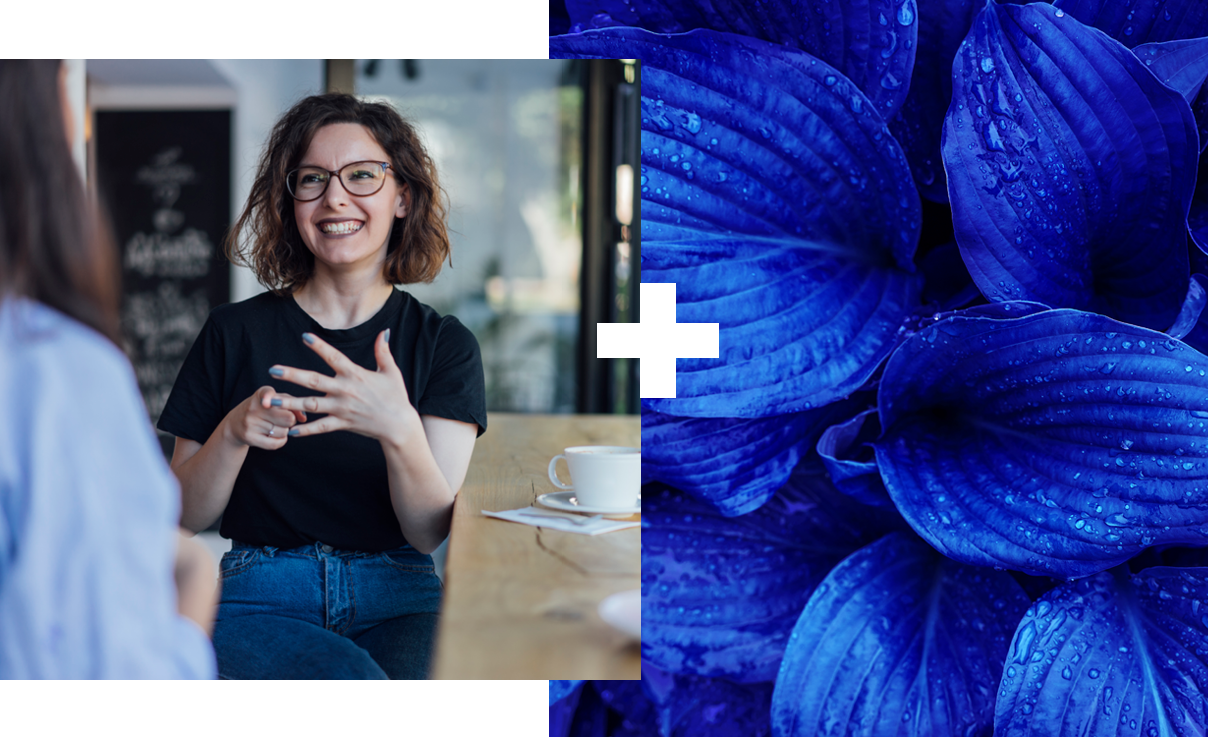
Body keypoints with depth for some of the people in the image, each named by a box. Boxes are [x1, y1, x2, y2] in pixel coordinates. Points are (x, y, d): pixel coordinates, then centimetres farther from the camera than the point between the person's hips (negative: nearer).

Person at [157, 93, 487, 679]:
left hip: (400, 599, 1)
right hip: (257, 599, -1)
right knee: (355, 682, -32)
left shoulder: (445, 344, 6)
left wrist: (400, 431, -24)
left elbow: (430, 532, -4)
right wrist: (234, 434, -14)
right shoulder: (234, 333, 6)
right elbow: (186, 516, 6)